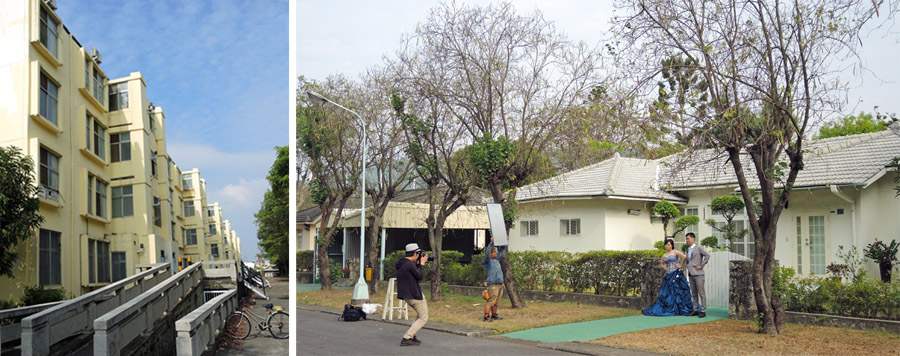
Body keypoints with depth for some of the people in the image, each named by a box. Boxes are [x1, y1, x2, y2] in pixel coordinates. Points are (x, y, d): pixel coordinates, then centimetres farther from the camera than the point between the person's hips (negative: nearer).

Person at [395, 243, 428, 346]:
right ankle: (406, 339, -8)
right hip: (413, 295, -10)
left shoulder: (400, 264, 9)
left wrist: (418, 264, 13)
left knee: (420, 314, 28)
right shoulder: (410, 264, -21)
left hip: (405, 295, 10)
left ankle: (412, 336, 21)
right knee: (423, 318, 1)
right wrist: (422, 264, -2)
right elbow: (420, 276, -13)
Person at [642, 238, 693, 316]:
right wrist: (666, 269, 14)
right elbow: (661, 264, 30)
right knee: (666, 292, 3)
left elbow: (684, 256, -17)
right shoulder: (664, 255, 15)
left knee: (677, 291, -6)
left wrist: (680, 265, -11)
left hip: (676, 274, -6)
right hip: (668, 275, 6)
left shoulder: (675, 252, -2)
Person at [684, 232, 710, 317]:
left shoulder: (698, 247, -3)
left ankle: (703, 311, -3)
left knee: (701, 293, -5)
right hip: (691, 274, 7)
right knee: (693, 293, 9)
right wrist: (687, 266, 12)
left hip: (698, 274, -7)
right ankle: (695, 310, 13)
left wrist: (701, 265, -14)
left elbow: (707, 255, -14)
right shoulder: (688, 249, 18)